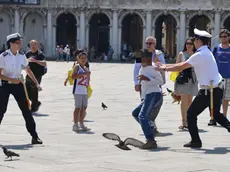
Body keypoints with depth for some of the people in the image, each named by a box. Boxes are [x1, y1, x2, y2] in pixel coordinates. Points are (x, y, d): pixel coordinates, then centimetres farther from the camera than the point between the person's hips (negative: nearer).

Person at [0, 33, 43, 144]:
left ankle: (34, 136, 6)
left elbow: (28, 70, 13)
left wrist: (36, 83, 9)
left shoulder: (22, 56, 1)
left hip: (17, 84, 4)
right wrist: (11, 80, -22)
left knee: (26, 110, 2)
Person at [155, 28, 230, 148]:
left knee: (191, 114, 3)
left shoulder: (200, 55, -16)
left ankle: (195, 141, 4)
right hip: (217, 88, 9)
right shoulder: (206, 53, 15)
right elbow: (184, 64, 18)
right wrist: (166, 66, 17)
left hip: (208, 91, -9)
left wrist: (164, 69, 1)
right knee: (216, 114, 25)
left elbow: (181, 67, -13)